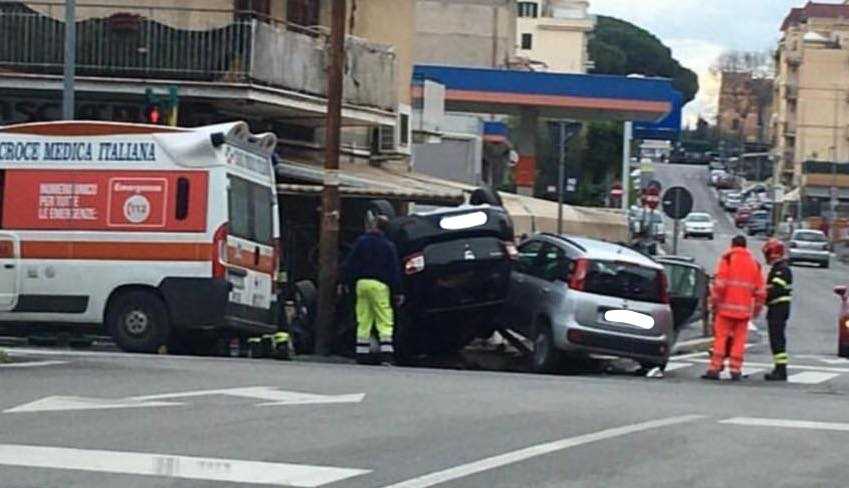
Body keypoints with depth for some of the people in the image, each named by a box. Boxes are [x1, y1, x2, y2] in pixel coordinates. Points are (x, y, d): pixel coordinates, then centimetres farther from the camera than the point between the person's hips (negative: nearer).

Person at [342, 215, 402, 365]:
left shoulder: (361, 241, 7)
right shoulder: (388, 246, 0)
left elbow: (349, 264, 7)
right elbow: (395, 270, -1)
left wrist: (348, 282, 13)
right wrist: (398, 292, 2)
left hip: (362, 283, 3)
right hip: (379, 285, -3)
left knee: (363, 321, 7)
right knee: (384, 321, -3)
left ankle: (362, 353, 6)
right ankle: (386, 353, -13)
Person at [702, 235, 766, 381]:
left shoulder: (727, 259, 0)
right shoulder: (754, 262, 13)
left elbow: (719, 283, -10)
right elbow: (760, 289, 11)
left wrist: (714, 302, -4)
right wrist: (757, 308, 19)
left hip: (726, 307, -3)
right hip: (744, 309, 3)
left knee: (721, 338, -1)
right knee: (739, 340, 5)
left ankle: (714, 369, -5)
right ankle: (736, 370, 2)